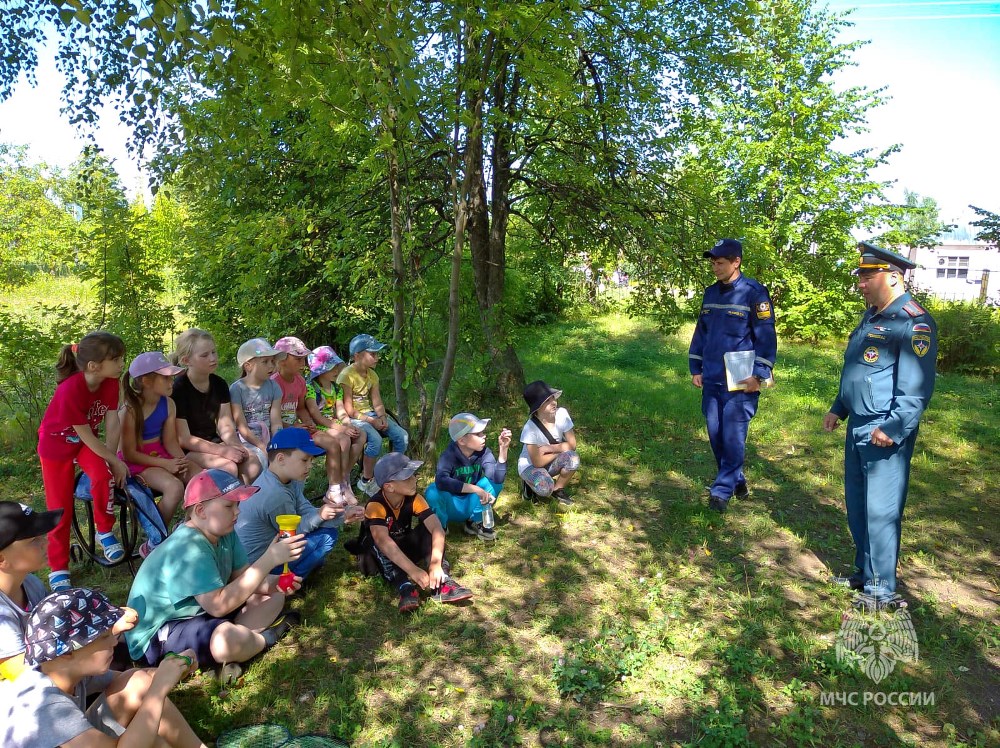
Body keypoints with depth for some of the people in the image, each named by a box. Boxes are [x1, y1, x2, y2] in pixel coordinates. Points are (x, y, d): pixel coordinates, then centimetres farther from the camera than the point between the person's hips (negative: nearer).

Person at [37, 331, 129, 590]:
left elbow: (113, 423, -17)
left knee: (103, 476, -26)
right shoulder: (71, 390, -35)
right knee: (60, 508, 2)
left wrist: (111, 458, -25)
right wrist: (115, 460, -19)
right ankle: (58, 569, 20)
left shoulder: (111, 382, -19)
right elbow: (86, 435, -27)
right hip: (56, 444, -4)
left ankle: (105, 531, -2)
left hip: (87, 441, 4)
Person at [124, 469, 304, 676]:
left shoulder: (225, 534, 0)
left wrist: (274, 583, -20)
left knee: (273, 595, 8)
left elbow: (241, 577, 2)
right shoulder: (188, 550, -28)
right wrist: (269, 560, -35)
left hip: (203, 613, 10)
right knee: (228, 639, -38)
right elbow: (218, 605, -35)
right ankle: (266, 636, -5)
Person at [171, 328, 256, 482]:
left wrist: (235, 445, -20)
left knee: (253, 463, -19)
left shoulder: (219, 384, 5)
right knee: (228, 468, -29)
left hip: (213, 442, 6)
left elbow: (226, 425, 2)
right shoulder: (178, 388, -14)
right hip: (186, 451, -6)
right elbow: (184, 439, -17)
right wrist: (223, 451, -24)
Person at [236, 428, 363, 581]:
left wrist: (342, 515, -11)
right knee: (327, 536, -10)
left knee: (327, 526, 9)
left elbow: (306, 511, -1)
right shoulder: (276, 495, -30)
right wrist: (319, 515, -13)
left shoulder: (288, 480, -2)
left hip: (269, 544, 9)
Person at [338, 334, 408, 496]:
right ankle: (366, 481, -13)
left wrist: (382, 417, -14)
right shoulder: (347, 376, -14)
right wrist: (371, 421, -20)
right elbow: (349, 410, -16)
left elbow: (377, 403, 7)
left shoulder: (372, 375, 9)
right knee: (375, 439, -33)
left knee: (401, 435, -11)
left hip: (370, 414, 7)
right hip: (353, 419, -7)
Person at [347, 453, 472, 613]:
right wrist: (413, 570, -54)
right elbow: (383, 541, -45)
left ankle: (441, 582, -28)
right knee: (375, 540, -34)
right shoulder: (375, 506, -30)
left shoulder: (414, 499, -17)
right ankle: (403, 585, -40)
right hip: (379, 555, -3)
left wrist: (435, 564, -44)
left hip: (404, 548, 4)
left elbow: (437, 528, -28)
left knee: (427, 528, -21)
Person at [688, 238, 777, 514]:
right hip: (711, 380, 6)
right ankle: (737, 480, 28)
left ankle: (722, 490, 9)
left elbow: (766, 338, -10)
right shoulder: (710, 293, 11)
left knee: (733, 437, -2)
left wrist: (758, 374, -15)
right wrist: (695, 368, 15)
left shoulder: (754, 293, -9)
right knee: (716, 435, 11)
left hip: (740, 383, -6)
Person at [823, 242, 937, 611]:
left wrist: (893, 429, -26)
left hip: (885, 436, -9)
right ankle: (865, 573, 32)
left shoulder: (913, 322, -16)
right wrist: (838, 409, 21)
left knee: (881, 511, 0)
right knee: (857, 506, 17)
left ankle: (882, 590, 13)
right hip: (858, 428, 9)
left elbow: (917, 387, -22)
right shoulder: (872, 315, 14)